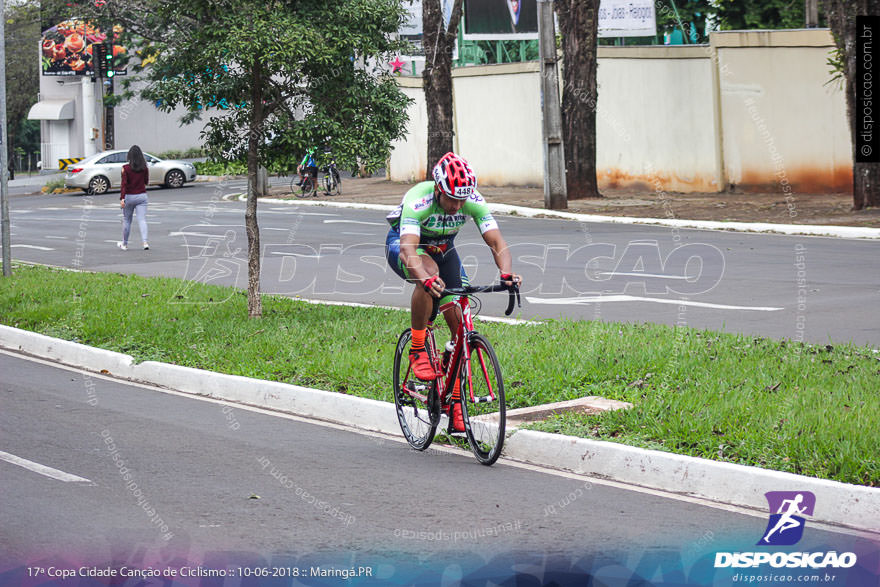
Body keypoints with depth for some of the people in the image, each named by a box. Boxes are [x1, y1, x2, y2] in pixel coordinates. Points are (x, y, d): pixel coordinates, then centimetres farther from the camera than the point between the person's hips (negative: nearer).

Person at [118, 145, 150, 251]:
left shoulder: (126, 168, -11)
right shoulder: (145, 168, -3)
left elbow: (124, 184, -15)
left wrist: (122, 198, -16)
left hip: (129, 196, -2)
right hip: (141, 196, 2)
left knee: (126, 220, 13)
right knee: (142, 220, -2)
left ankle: (124, 244, 24)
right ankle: (145, 242, -20)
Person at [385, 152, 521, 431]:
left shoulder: (474, 201, -26)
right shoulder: (418, 201, -37)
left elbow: (497, 243, -30)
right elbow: (409, 253, -48)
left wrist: (506, 274, -50)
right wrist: (427, 280, -67)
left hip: (442, 248, 4)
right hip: (403, 243, -4)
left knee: (460, 323, -9)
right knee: (429, 272, -40)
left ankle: (456, 401, 0)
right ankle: (417, 351, -23)